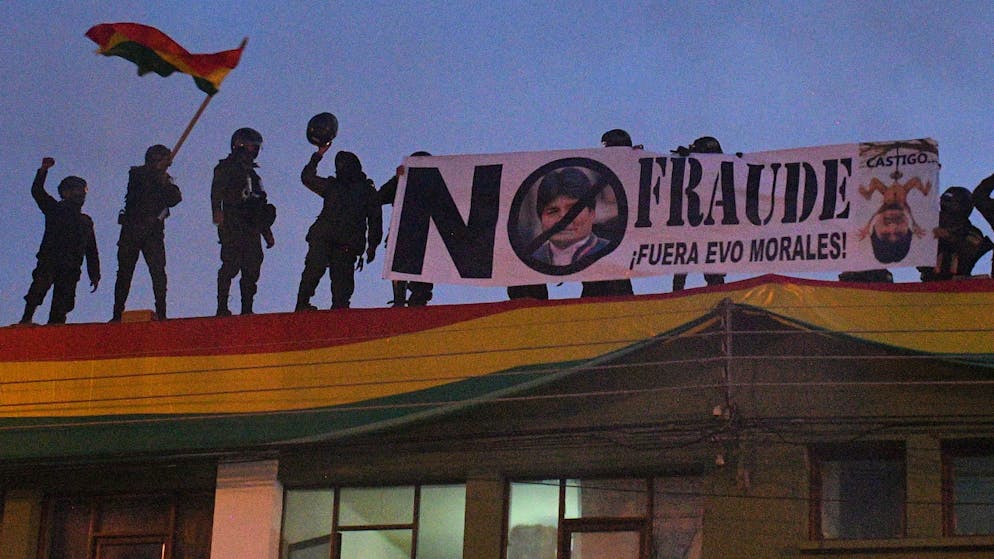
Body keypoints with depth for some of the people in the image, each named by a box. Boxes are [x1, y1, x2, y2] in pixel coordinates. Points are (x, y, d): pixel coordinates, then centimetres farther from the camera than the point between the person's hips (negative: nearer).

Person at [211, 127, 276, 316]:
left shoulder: (251, 173, 26)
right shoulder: (226, 168, 4)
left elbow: (261, 206, 28)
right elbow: (216, 191, -12)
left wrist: (267, 232, 25)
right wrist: (217, 211, -29)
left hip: (251, 229, 7)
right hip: (232, 229, -7)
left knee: (252, 269, 2)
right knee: (231, 266, -13)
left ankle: (247, 309, 5)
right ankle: (222, 308, -12)